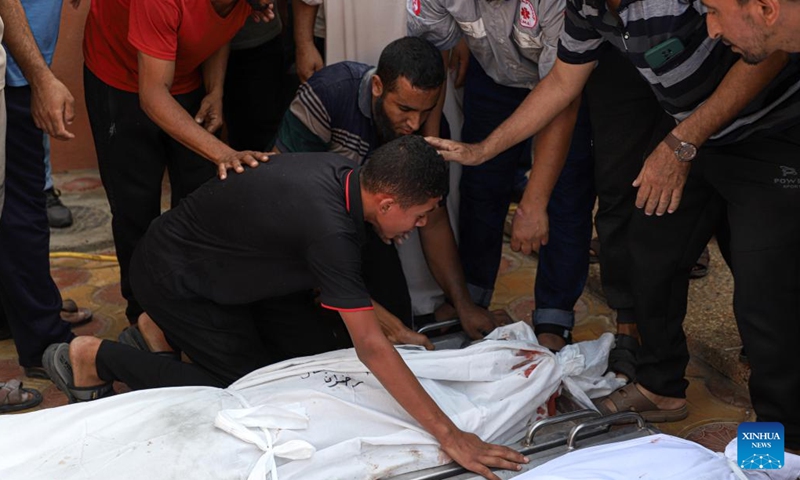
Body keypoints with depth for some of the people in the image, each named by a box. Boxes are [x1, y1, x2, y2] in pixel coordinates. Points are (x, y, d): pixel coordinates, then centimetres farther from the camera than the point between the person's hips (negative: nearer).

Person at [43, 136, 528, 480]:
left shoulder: (343, 171, -11)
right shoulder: (328, 228, -37)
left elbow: (339, 283, 8)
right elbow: (370, 348, -37)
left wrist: (392, 325, 3)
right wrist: (448, 433, -36)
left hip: (215, 264, 9)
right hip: (172, 278, -9)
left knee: (317, 326, 7)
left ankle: (170, 332, 18)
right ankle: (97, 359, 3)